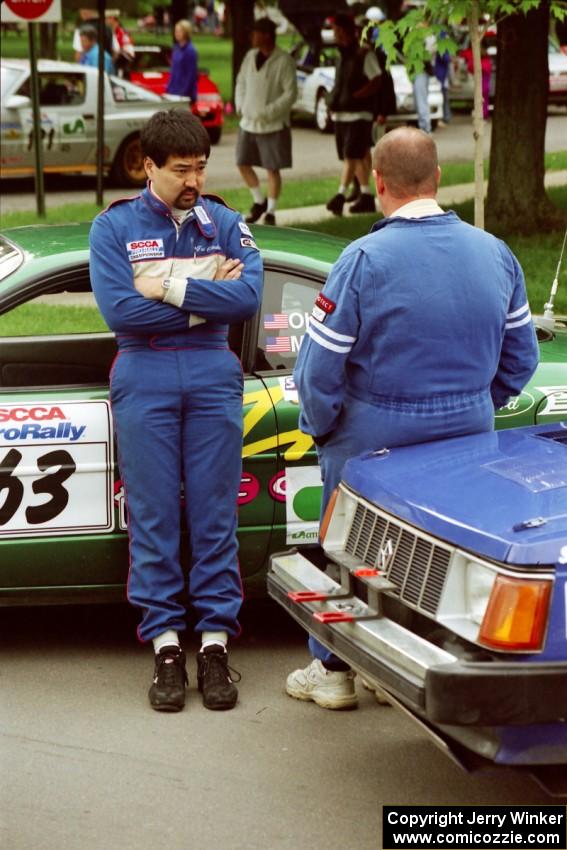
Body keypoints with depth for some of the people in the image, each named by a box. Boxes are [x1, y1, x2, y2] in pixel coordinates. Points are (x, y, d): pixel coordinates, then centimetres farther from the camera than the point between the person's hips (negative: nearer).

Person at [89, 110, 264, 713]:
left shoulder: (225, 224, 7)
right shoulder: (113, 228, 2)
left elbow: (248, 296, -8)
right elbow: (118, 311, -11)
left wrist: (168, 287, -13)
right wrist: (205, 300, -7)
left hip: (213, 375, 1)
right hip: (144, 379, -1)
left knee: (214, 516, 1)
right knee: (153, 518, 0)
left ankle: (215, 643, 6)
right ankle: (166, 646, 5)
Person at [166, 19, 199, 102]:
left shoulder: (190, 50, -14)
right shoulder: (177, 48, 10)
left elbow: (192, 74, -16)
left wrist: (184, 93, -19)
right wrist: (168, 89, 15)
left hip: (185, 94, -8)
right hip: (174, 92, 8)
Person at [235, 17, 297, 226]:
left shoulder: (284, 61, -13)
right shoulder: (250, 56, 5)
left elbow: (291, 93, -16)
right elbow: (241, 82, 16)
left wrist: (268, 112, -20)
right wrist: (240, 106, 2)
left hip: (273, 125, -6)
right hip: (248, 122, 6)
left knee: (273, 169, 1)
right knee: (243, 163, 7)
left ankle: (270, 211, 12)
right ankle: (259, 201, 26)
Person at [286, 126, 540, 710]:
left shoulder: (365, 260, -18)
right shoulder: (496, 255, -1)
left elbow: (320, 365, -15)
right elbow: (520, 358, 8)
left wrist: (321, 427, 1)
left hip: (376, 436, -4)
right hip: (469, 430, 4)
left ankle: (334, 671, 24)